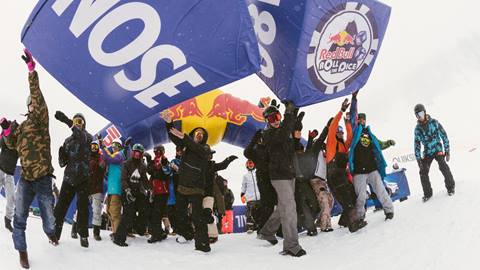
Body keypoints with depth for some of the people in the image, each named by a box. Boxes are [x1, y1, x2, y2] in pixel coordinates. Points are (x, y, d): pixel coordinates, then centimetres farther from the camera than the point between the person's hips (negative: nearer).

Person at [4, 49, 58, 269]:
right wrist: (9, 131, 1)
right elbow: (11, 145, 22)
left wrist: (32, 71, -24)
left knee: (49, 216, 6)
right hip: (25, 179, 4)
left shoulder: (41, 120, -2)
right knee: (19, 217, -3)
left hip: (43, 178, -4)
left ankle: (50, 233, 40)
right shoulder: (22, 126, 13)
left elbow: (38, 96, -15)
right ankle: (22, 251, 12)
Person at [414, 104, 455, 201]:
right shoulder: (417, 128, 2)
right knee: (423, 172, -6)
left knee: (444, 167, -22)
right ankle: (427, 193, 9)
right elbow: (417, 144, 8)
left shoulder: (434, 122, -9)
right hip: (427, 152, 4)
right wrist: (418, 158, 4)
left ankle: (450, 187, -1)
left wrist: (447, 151, -8)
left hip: (438, 150, -3)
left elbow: (444, 136, -6)